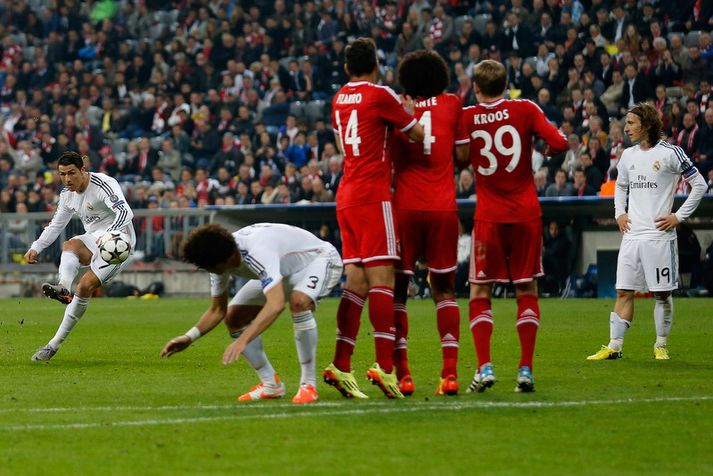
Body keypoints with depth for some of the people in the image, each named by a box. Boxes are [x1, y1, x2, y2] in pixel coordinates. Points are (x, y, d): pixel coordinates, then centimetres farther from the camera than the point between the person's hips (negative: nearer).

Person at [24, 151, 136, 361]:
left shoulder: (104, 185, -19)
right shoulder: (67, 195, 6)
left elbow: (126, 212, -32)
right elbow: (55, 225, 18)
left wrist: (109, 234, -50)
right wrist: (36, 248, 3)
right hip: (93, 240, 7)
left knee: (85, 286, -18)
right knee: (69, 245, -27)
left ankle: (55, 343, -15)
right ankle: (63, 288, -54)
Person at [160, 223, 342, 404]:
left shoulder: (257, 252, -42)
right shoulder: (218, 259, -15)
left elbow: (276, 304, -54)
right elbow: (217, 310, -2)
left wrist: (242, 341, -59)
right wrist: (189, 337, -18)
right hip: (283, 271, 8)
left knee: (299, 301, -39)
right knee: (234, 317, -6)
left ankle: (308, 385, -26)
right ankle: (271, 384, 7)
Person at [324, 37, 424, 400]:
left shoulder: (339, 98, 13)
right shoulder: (380, 96, -7)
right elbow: (419, 135, 0)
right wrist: (407, 109, 19)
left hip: (346, 192, 7)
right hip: (372, 193, -7)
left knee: (356, 281, 6)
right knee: (382, 278, -10)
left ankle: (340, 366, 2)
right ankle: (384, 366, -18)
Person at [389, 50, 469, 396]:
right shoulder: (452, 105, 4)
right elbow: (464, 154, 4)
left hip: (405, 207, -1)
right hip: (443, 208, 1)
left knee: (397, 289, 5)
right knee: (444, 290, 8)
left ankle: (402, 374, -4)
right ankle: (450, 372, -4)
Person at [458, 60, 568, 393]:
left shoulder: (464, 118, -1)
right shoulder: (525, 110, -3)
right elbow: (558, 143, -12)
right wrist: (551, 150, 9)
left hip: (489, 217, 0)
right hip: (526, 214, 0)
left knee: (479, 294, 7)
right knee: (527, 291, 8)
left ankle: (484, 367, -7)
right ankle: (526, 370, 1)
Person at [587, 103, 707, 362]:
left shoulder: (670, 153, -6)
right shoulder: (628, 155, 12)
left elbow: (699, 185, -2)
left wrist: (678, 216, -6)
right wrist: (619, 213, 13)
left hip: (659, 234, -5)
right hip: (631, 234, 5)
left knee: (662, 293, 1)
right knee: (624, 292, 1)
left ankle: (661, 346, 12)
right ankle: (614, 347, 0)